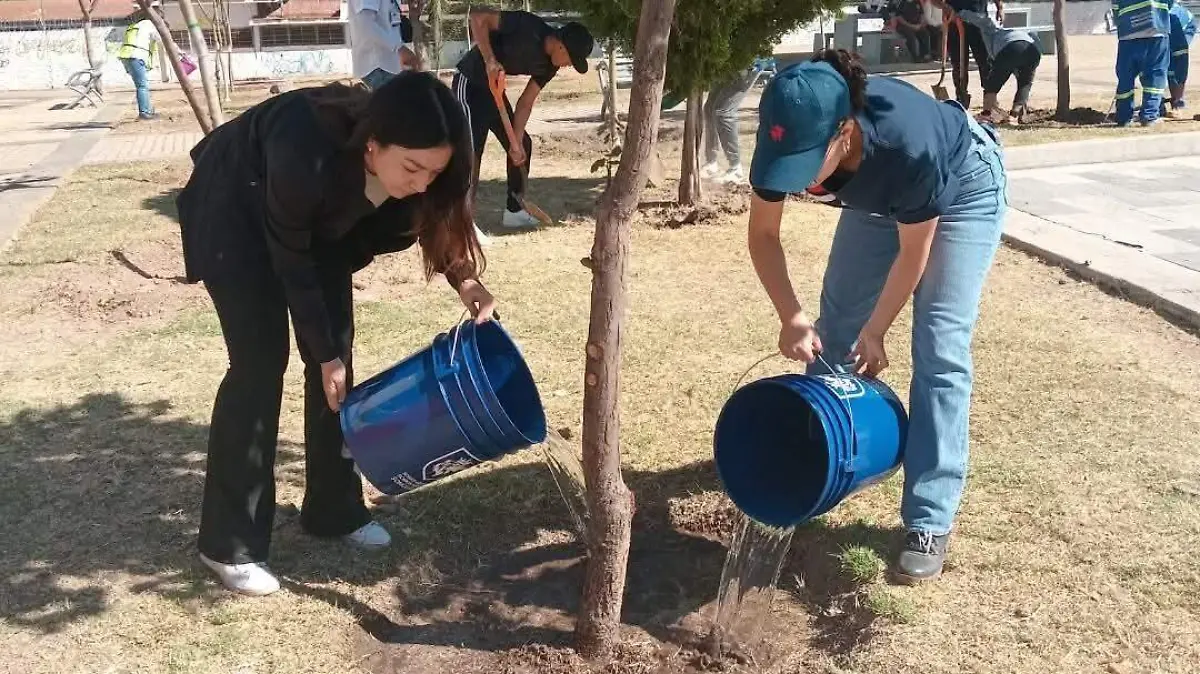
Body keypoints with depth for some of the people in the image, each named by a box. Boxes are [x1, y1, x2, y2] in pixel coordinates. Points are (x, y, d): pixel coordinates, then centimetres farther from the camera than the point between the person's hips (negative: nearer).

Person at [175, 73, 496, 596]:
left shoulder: (407, 157, -27)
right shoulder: (307, 157, -42)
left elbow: (432, 219, -6)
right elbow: (292, 264, -27)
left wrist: (465, 280, -24)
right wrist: (323, 355, -17)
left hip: (319, 216, 6)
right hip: (235, 211, -6)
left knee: (337, 348, 3)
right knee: (260, 362, -11)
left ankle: (334, 509, 18)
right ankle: (229, 543, 0)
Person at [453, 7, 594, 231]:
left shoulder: (549, 65, -2)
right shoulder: (526, 27, -26)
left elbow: (526, 102, 2)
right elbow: (478, 16, -28)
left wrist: (517, 141, -4)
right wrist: (490, 60, -36)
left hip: (494, 89, 9)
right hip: (470, 84, -9)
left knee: (523, 146, 12)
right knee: (472, 152, -16)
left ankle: (513, 211, 23)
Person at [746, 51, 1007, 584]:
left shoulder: (909, 147, -44)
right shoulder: (788, 140, -32)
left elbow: (913, 253, -25)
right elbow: (763, 234, -14)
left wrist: (875, 331, -14)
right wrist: (792, 317, -23)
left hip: (964, 190, -5)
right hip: (878, 194, 5)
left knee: (939, 349, -13)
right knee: (835, 325, 7)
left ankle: (930, 523, -9)